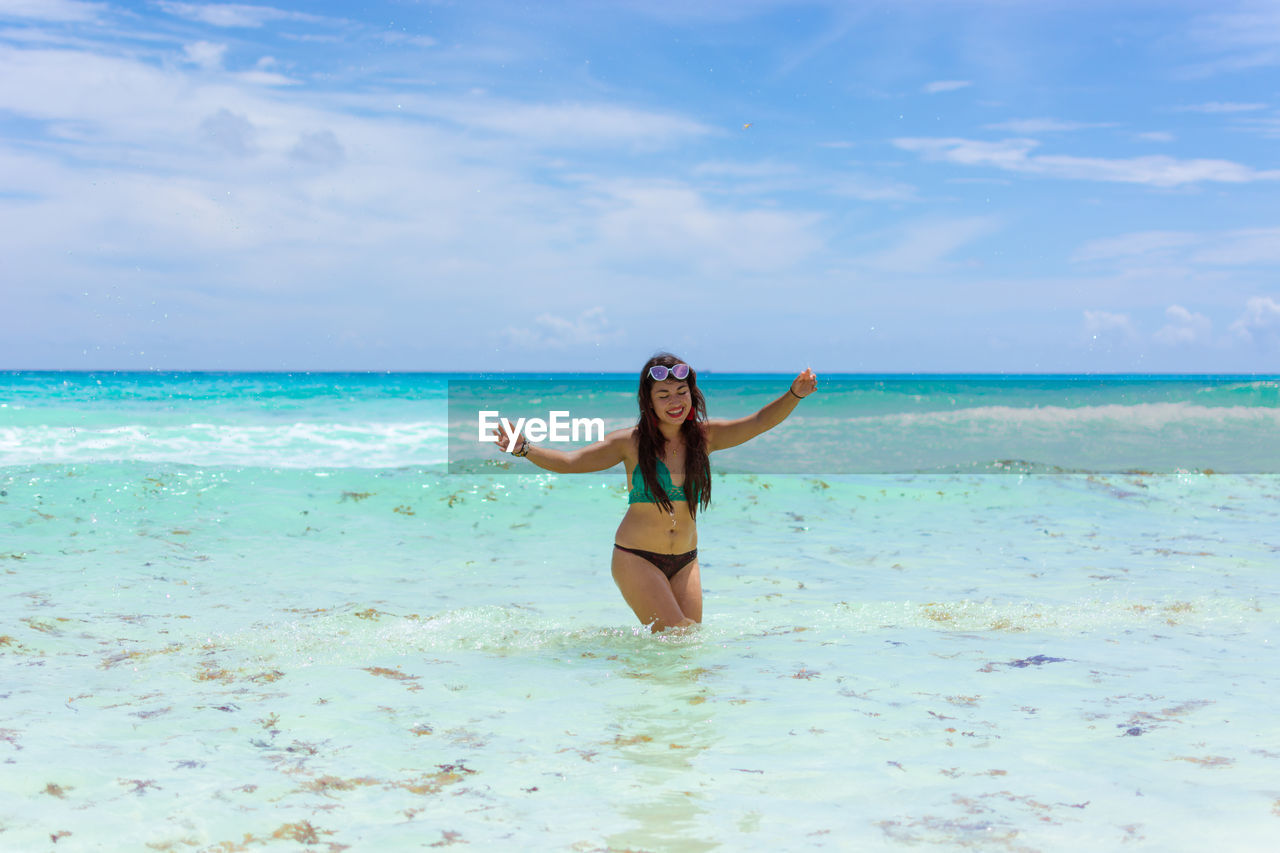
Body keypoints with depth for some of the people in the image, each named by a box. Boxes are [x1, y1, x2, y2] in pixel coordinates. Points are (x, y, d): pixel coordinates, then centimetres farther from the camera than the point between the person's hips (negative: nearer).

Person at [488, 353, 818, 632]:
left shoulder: (704, 436, 0)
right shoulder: (632, 442, -8)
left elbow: (760, 422, -6)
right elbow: (568, 462, -9)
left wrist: (794, 394, -23)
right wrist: (523, 448, -23)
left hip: (684, 561, 4)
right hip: (636, 558, -4)